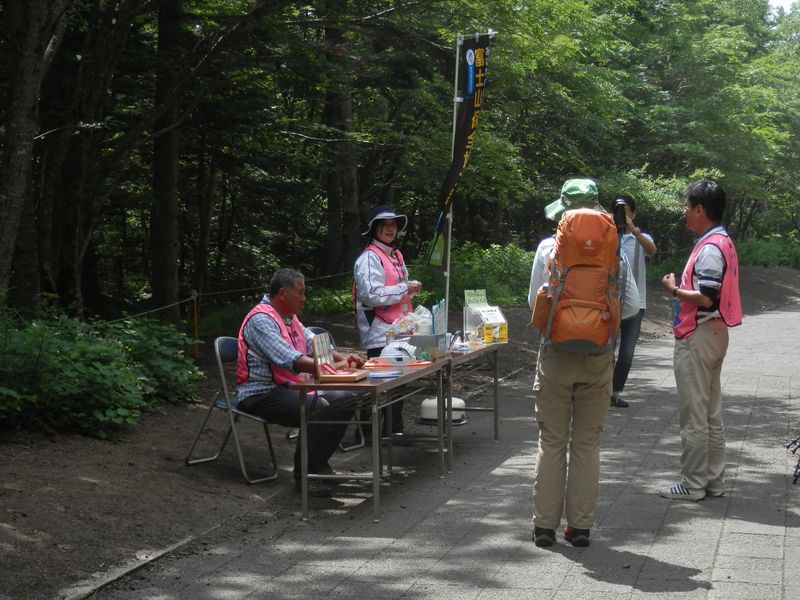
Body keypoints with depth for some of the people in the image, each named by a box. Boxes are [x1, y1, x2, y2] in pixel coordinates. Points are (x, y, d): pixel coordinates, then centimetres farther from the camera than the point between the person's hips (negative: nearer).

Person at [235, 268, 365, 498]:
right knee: (318, 409, -31)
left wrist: (344, 359, -2)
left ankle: (319, 462, 11)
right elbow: (290, 360, -27)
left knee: (345, 399, 1)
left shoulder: (289, 317, 16)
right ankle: (304, 476, -18)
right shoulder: (261, 319, -17)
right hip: (262, 394, -10)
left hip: (291, 388, 10)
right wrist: (332, 368, -28)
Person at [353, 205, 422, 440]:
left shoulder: (396, 255, 18)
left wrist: (411, 289, 14)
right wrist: (405, 288, -17)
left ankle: (395, 429, 22)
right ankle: (370, 432, -2)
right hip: (379, 333, -9)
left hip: (398, 330, 9)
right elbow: (371, 294, -22)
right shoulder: (369, 258, -12)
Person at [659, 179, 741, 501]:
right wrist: (682, 288, 10)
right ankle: (713, 479, 19)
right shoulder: (720, 243, 13)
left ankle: (693, 484, 2)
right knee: (711, 413, 14)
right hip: (711, 334, 10)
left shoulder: (710, 248, -19)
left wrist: (674, 289, -11)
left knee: (693, 415, -3)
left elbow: (706, 298, -24)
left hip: (698, 338, -10)